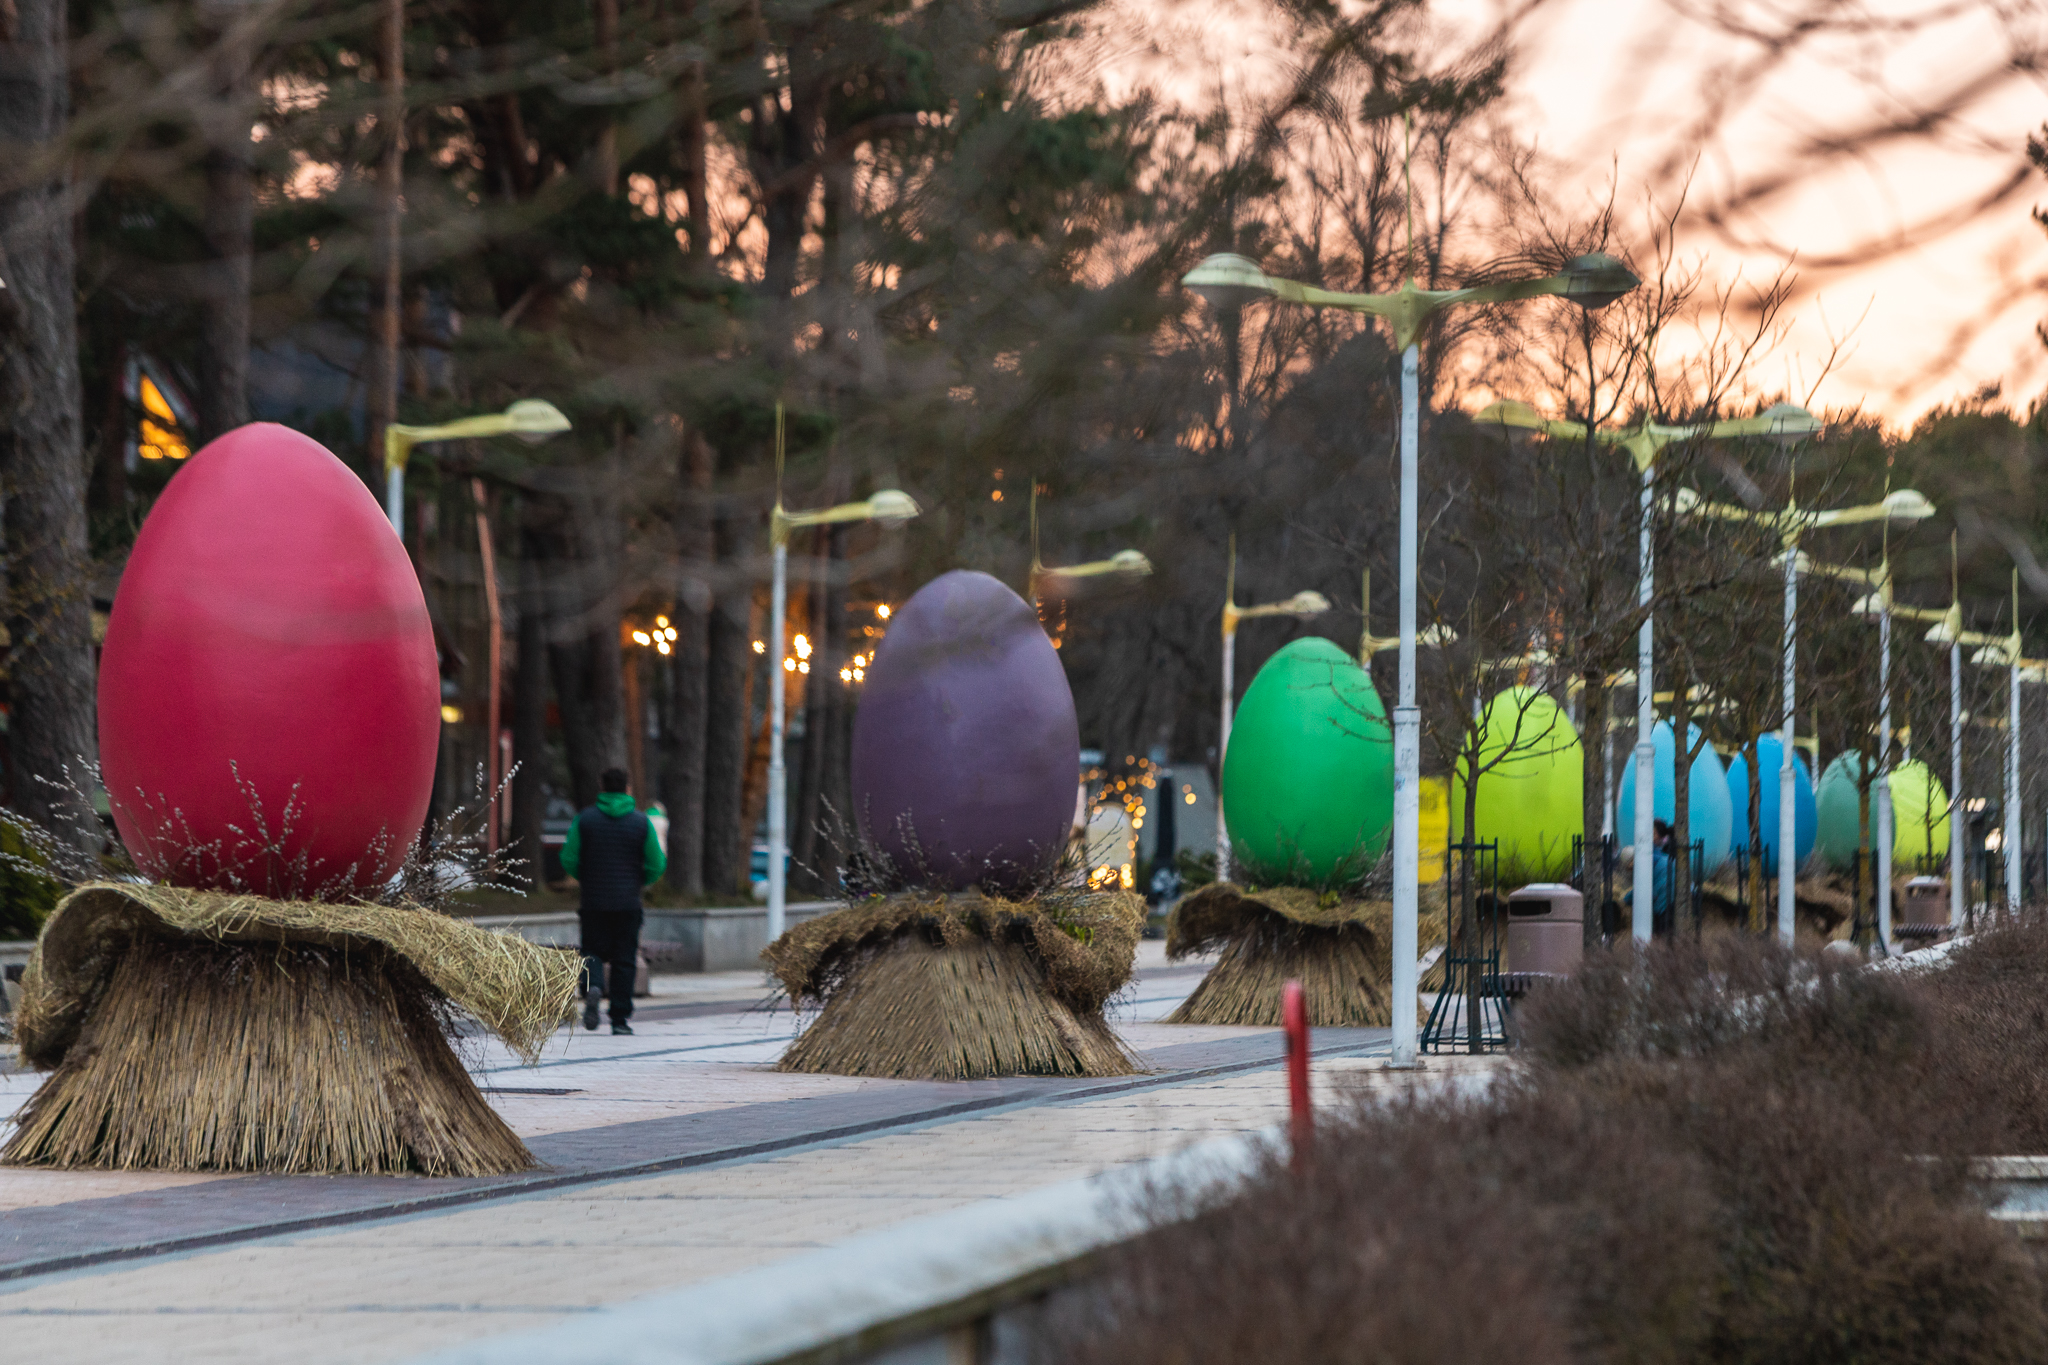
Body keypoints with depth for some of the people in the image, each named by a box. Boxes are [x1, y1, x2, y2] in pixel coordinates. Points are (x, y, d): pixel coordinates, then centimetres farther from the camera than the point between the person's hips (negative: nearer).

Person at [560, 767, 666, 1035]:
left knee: (594, 952, 11)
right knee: (624, 959, 6)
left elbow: (568, 860, -4)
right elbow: (657, 864, -2)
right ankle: (620, 1018, 5)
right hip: (627, 902, 0)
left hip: (593, 900, 0)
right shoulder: (641, 822, -1)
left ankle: (592, 987, -21)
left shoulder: (585, 820, -2)